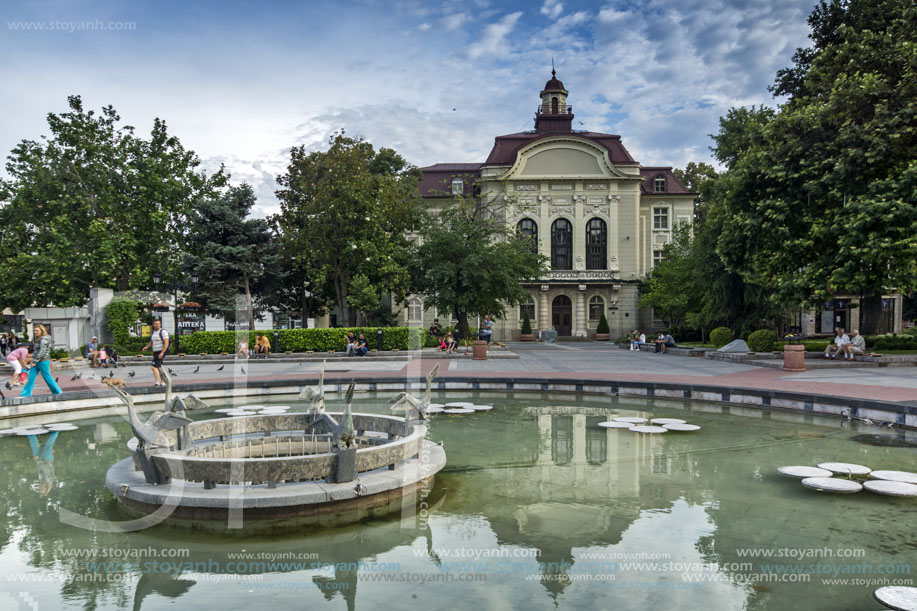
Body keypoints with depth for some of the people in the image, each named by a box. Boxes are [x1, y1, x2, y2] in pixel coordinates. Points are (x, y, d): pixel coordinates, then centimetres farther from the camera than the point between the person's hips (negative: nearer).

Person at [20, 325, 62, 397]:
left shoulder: (44, 339, -15)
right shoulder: (39, 339, 15)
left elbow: (42, 352, -21)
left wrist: (34, 361, -19)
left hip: (43, 361, -9)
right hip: (37, 362, 9)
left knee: (47, 377, -1)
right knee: (31, 376, 3)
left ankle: (57, 391, 11)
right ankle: (26, 394, 3)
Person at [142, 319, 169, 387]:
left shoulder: (163, 332, -14)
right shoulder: (154, 332, 13)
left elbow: (166, 343, -21)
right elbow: (151, 343, 20)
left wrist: (162, 353, -27)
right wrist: (146, 347, -1)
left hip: (161, 352, -9)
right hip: (156, 353, 9)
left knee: (153, 366, -16)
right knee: (158, 368, 12)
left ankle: (157, 381, -17)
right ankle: (162, 382, 19)